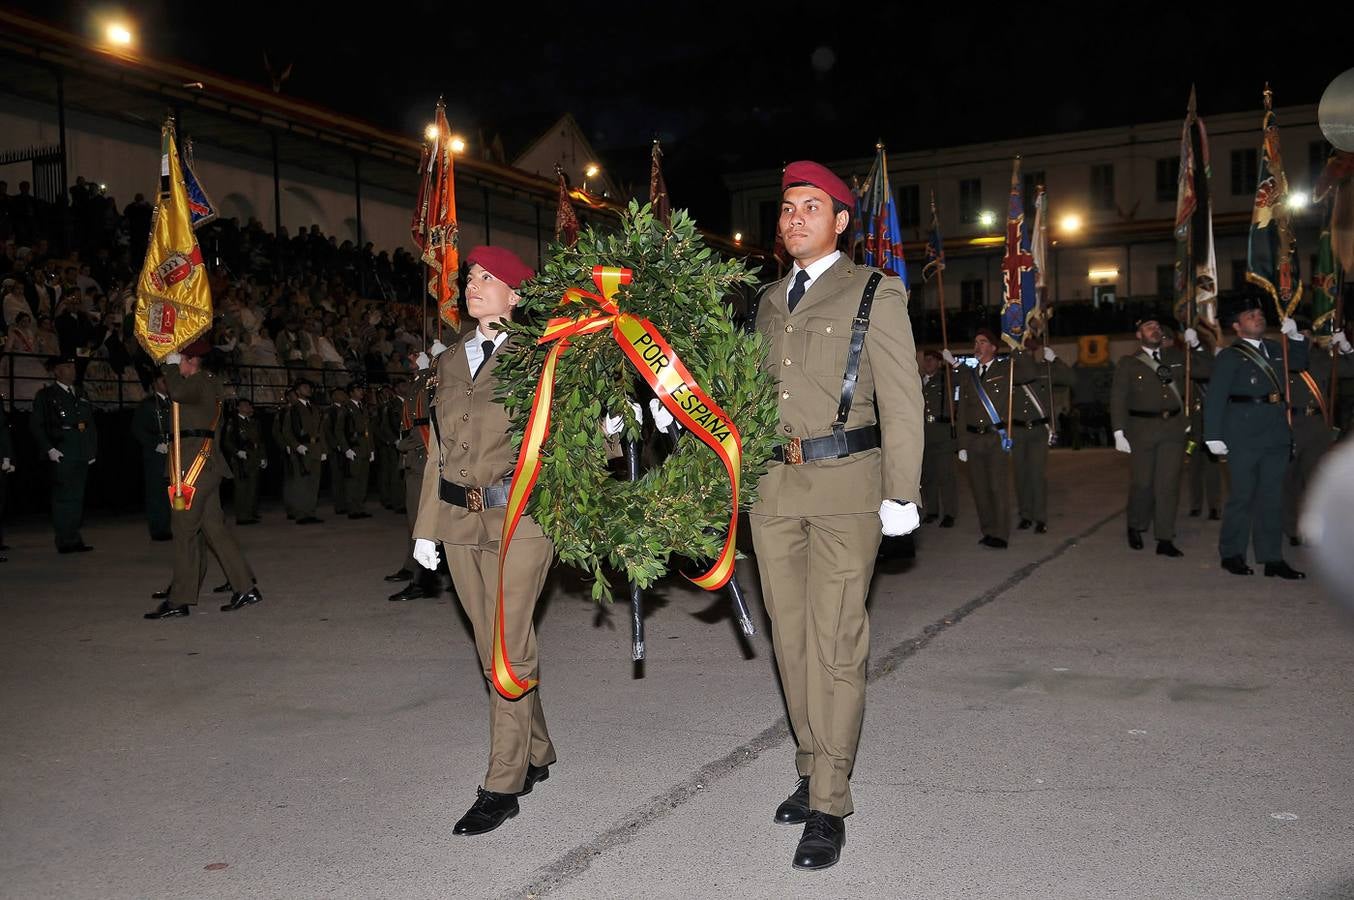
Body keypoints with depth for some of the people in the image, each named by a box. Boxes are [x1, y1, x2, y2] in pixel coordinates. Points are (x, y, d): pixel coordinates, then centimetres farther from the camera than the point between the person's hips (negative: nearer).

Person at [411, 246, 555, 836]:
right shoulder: (451, 360, 15)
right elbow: (439, 450, 16)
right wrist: (427, 525, 15)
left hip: (518, 516, -6)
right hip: (460, 519, 6)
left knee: (507, 648, -5)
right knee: (494, 647, 13)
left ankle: (502, 786, 5)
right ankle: (536, 755, 31)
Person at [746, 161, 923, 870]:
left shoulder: (875, 294, 0)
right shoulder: (767, 301, 16)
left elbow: (901, 400, -4)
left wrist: (901, 494, -8)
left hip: (844, 483, -5)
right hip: (773, 484, 5)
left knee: (834, 644, -5)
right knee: (790, 638, 11)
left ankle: (829, 804, 4)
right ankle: (812, 768, 27)